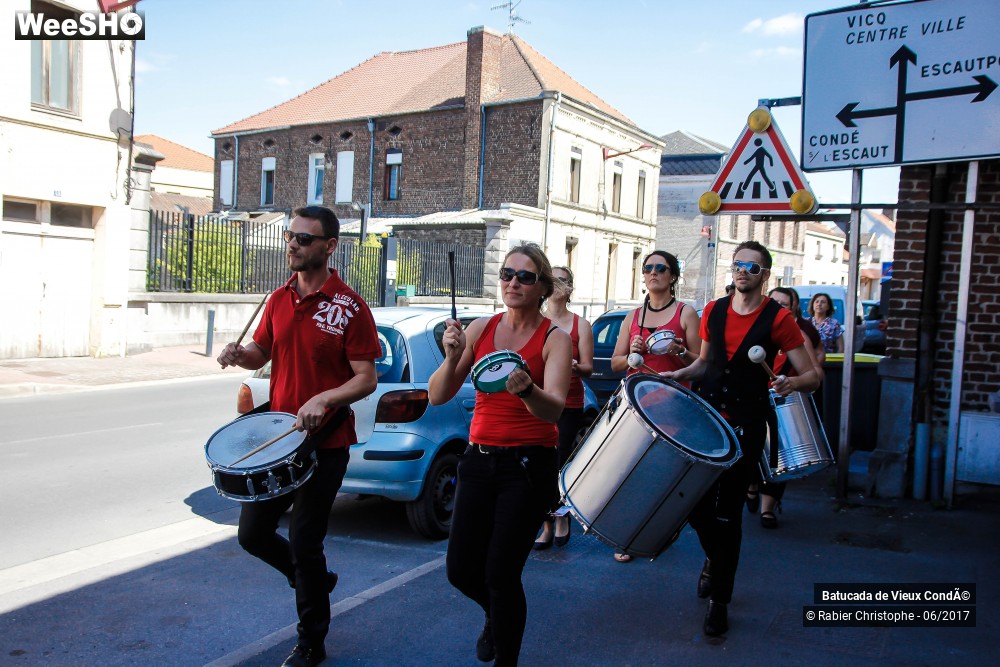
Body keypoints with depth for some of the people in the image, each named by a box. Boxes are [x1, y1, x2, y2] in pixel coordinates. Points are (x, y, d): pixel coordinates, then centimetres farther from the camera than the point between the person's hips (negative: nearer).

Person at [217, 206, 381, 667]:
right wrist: (239, 354, -5)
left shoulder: (349, 308, -12)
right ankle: (314, 580, 39)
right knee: (253, 534, 11)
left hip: (325, 443, -6)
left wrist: (325, 399, -29)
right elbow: (261, 353, 18)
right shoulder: (279, 299, 7)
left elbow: (366, 379, -13)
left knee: (304, 543, 1)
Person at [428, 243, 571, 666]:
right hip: (479, 460, 4)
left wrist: (526, 388, -42)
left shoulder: (554, 339, -6)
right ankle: (497, 616, 44)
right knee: (461, 570, 8)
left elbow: (553, 409, -22)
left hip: (528, 466, -4)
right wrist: (452, 358, -19)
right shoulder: (481, 329, 4)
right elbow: (437, 396, 0)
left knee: (500, 574, -6)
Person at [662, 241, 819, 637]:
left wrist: (794, 382, -26)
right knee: (694, 503, 6)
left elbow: (812, 375, -5)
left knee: (728, 512, 1)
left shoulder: (778, 318, -6)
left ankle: (719, 601, 16)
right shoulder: (713, 311, 8)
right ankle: (715, 559, 39)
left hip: (745, 426, -4)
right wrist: (681, 374, 2)